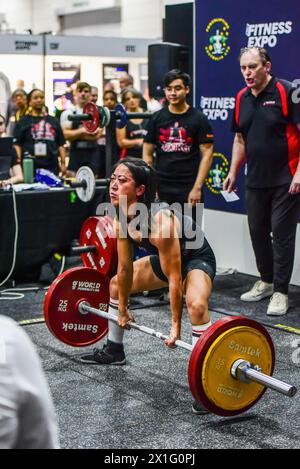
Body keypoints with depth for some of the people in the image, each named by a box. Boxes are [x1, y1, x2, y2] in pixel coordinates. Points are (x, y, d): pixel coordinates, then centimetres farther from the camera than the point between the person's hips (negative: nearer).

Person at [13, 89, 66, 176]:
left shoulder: (53, 121, 18)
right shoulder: (23, 121, 9)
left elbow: (61, 144, 17)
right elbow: (16, 144, 2)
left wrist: (63, 163, 7)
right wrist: (18, 162, -11)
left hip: (52, 167, 3)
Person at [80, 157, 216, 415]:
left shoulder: (160, 222, -38)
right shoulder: (122, 219, -16)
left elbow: (174, 280, -33)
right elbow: (125, 269, -2)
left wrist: (176, 327, -28)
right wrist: (122, 310, 6)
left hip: (197, 258, -9)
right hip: (166, 257, 9)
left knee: (196, 304, -38)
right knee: (116, 285, 17)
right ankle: (114, 350, 38)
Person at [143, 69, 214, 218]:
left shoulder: (198, 119, -1)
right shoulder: (157, 119, 6)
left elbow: (207, 154, -4)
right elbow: (147, 154, 7)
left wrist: (197, 188, -12)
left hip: (189, 187, -2)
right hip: (162, 187, 2)